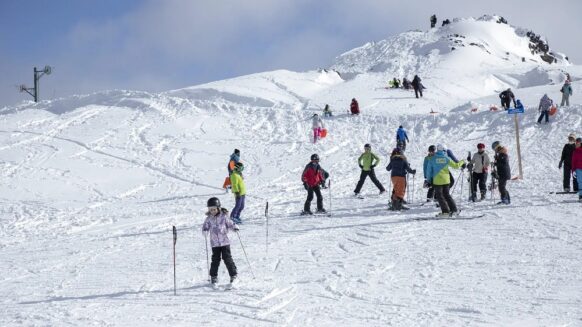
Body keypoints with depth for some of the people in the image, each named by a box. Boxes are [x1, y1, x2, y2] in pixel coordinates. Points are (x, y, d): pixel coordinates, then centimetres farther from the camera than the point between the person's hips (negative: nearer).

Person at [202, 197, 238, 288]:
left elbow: (230, 224, 3)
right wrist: (206, 232, -21)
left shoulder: (224, 216, -4)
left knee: (227, 258, -3)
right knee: (215, 260, 2)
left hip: (225, 242, -2)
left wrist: (235, 227, -17)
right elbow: (205, 227, 2)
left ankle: (233, 275, 6)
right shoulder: (209, 219, 0)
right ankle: (213, 277, 14)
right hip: (214, 243, 2)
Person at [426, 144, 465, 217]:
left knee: (439, 196, 4)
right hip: (446, 180, 3)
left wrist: (429, 179, 12)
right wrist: (462, 162, 21)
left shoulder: (433, 159, -4)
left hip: (437, 180, -3)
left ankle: (445, 211, -3)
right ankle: (454, 209, 14)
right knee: (446, 194, 17)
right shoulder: (446, 158, -3)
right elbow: (455, 165, 2)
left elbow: (429, 170, 0)